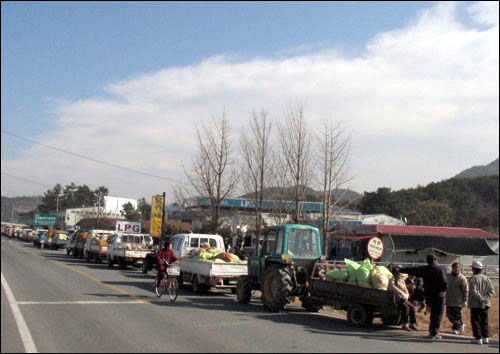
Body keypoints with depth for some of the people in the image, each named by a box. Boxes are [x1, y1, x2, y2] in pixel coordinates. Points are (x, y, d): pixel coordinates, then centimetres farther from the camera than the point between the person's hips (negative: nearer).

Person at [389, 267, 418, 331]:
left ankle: (412, 324, -3)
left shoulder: (402, 280, 16)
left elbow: (406, 290, 14)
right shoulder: (392, 280, -6)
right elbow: (394, 288, -24)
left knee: (412, 307, -13)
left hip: (402, 299, 7)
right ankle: (404, 325, -21)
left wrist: (406, 296, -8)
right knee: (406, 307, -28)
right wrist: (403, 295, -28)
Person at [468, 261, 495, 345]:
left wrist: (481, 299, -15)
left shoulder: (472, 278, -10)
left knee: (476, 321, 1)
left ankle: (478, 338, 0)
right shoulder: (487, 278, 8)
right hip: (485, 304, 6)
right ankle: (486, 338, 13)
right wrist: (486, 298, -4)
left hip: (475, 304, -6)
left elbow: (474, 291, -20)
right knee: (484, 321, 14)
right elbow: (492, 290, 3)